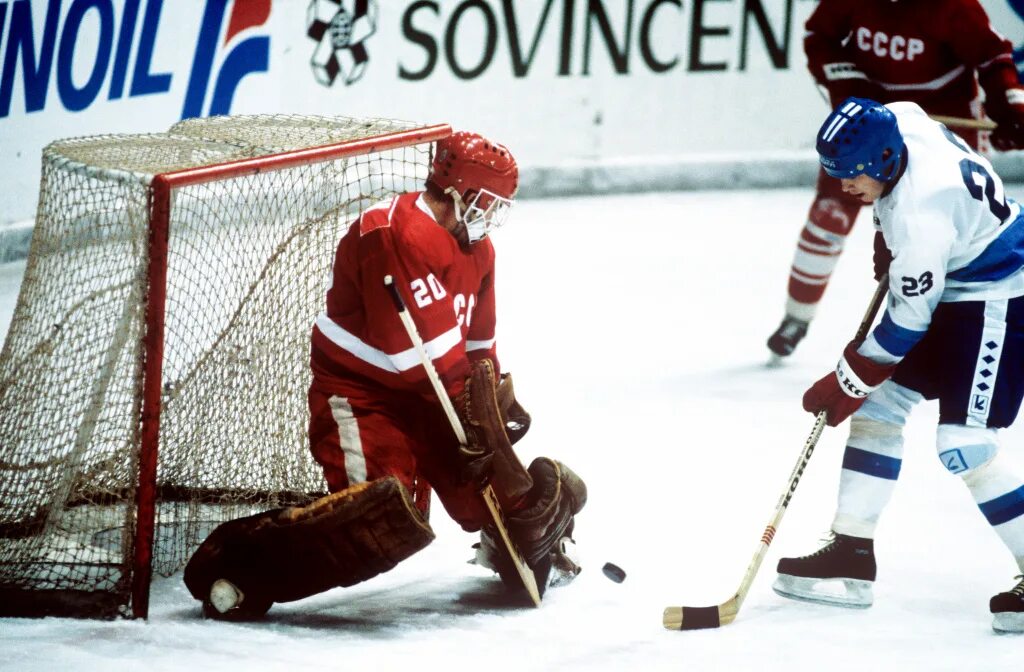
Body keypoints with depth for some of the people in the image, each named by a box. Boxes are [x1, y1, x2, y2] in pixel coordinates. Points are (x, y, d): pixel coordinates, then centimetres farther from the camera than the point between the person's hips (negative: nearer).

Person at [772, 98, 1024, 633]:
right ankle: (850, 559, 14)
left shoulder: (921, 217, -34)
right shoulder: (898, 121, -11)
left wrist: (846, 382, -15)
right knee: (878, 404, 9)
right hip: (952, 287, 10)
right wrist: (890, 238, 16)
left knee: (963, 444, -18)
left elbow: (909, 322, -25)